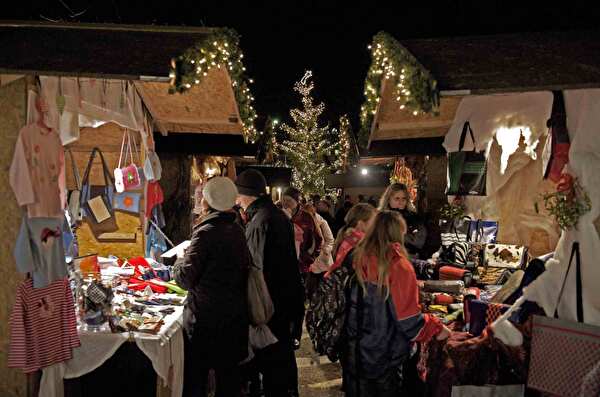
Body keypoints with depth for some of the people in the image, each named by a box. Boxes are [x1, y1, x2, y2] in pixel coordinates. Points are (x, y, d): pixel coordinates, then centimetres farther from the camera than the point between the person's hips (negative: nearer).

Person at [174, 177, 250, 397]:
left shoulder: (206, 232, -16)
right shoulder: (238, 231, 3)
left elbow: (185, 278, -19)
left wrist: (180, 260, 2)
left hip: (205, 316, -6)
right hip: (234, 315, 7)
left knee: (195, 378, 7)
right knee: (228, 372, 18)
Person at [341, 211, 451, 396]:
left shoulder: (359, 258, -6)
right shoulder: (399, 266, -22)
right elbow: (409, 317, -19)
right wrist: (437, 328, -6)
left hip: (355, 347, 5)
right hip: (386, 351, -4)